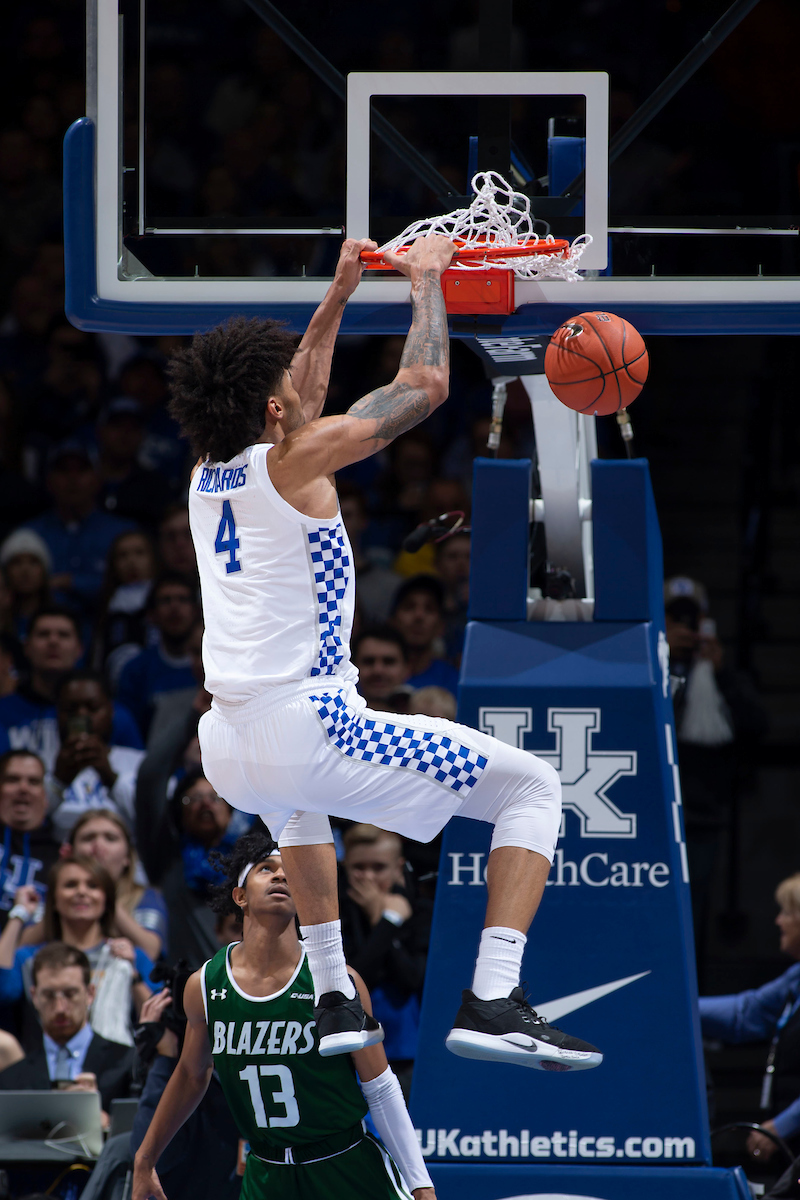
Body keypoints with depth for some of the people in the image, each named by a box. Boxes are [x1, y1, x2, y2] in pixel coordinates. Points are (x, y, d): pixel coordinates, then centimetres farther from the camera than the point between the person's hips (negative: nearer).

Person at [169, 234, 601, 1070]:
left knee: (295, 804, 45)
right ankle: (492, 1001, -11)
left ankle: (333, 1001, 40)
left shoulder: (204, 476, 15)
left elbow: (292, 404, 35)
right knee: (531, 787, 3)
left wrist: (338, 296, 38)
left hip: (225, 750, 7)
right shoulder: (296, 461, -5)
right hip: (305, 727, -7)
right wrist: (425, 280, 15)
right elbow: (425, 384, 1)